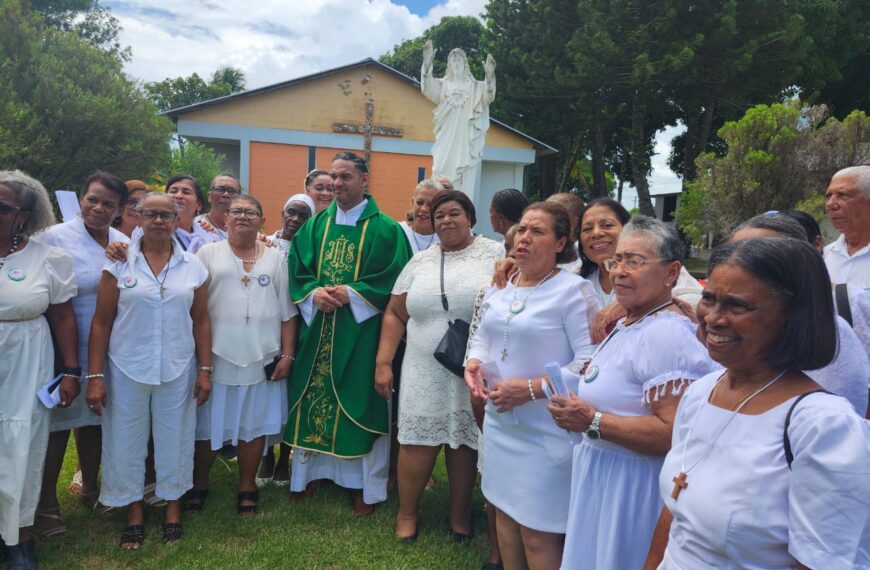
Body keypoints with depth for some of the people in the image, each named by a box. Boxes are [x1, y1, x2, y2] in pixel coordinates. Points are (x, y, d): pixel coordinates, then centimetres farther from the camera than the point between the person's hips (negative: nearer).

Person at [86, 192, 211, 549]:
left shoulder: (192, 265, 1)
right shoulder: (119, 262, -4)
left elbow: (201, 321, 4)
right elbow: (101, 323, -4)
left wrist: (205, 369, 1)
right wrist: (95, 376, -7)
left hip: (177, 370, 1)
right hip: (126, 369, -1)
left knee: (174, 439, 12)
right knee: (126, 441, 10)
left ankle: (173, 506, 31)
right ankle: (134, 512, 30)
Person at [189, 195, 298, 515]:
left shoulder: (275, 258, 8)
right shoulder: (208, 254, 3)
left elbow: (287, 312, 7)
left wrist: (287, 354, 1)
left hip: (262, 357, 1)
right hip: (217, 356, -1)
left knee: (254, 424, 9)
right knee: (208, 424, 9)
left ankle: (247, 487, 25)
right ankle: (199, 484, 27)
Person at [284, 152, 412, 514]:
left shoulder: (384, 229, -4)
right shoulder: (315, 225, 10)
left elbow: (394, 280, -9)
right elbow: (296, 271, 8)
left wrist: (351, 293, -17)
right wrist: (313, 293, -12)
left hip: (361, 332, -4)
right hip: (317, 330, 4)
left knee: (359, 401, 3)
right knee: (315, 400, 10)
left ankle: (367, 485, 17)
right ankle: (313, 469, 28)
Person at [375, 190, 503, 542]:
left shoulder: (496, 254, -2)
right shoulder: (420, 261, 9)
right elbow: (395, 314, 10)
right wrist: (383, 363, 5)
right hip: (425, 373, 2)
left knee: (464, 442, 9)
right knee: (418, 441, 5)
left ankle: (460, 514, 31)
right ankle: (407, 513, 27)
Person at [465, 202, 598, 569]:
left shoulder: (573, 290, -14)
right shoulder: (500, 286, 8)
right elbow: (481, 337, 16)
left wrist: (531, 389, -24)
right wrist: (474, 365, -6)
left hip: (547, 431, -7)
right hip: (500, 422, 7)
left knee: (537, 532, 3)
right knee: (505, 512, 20)